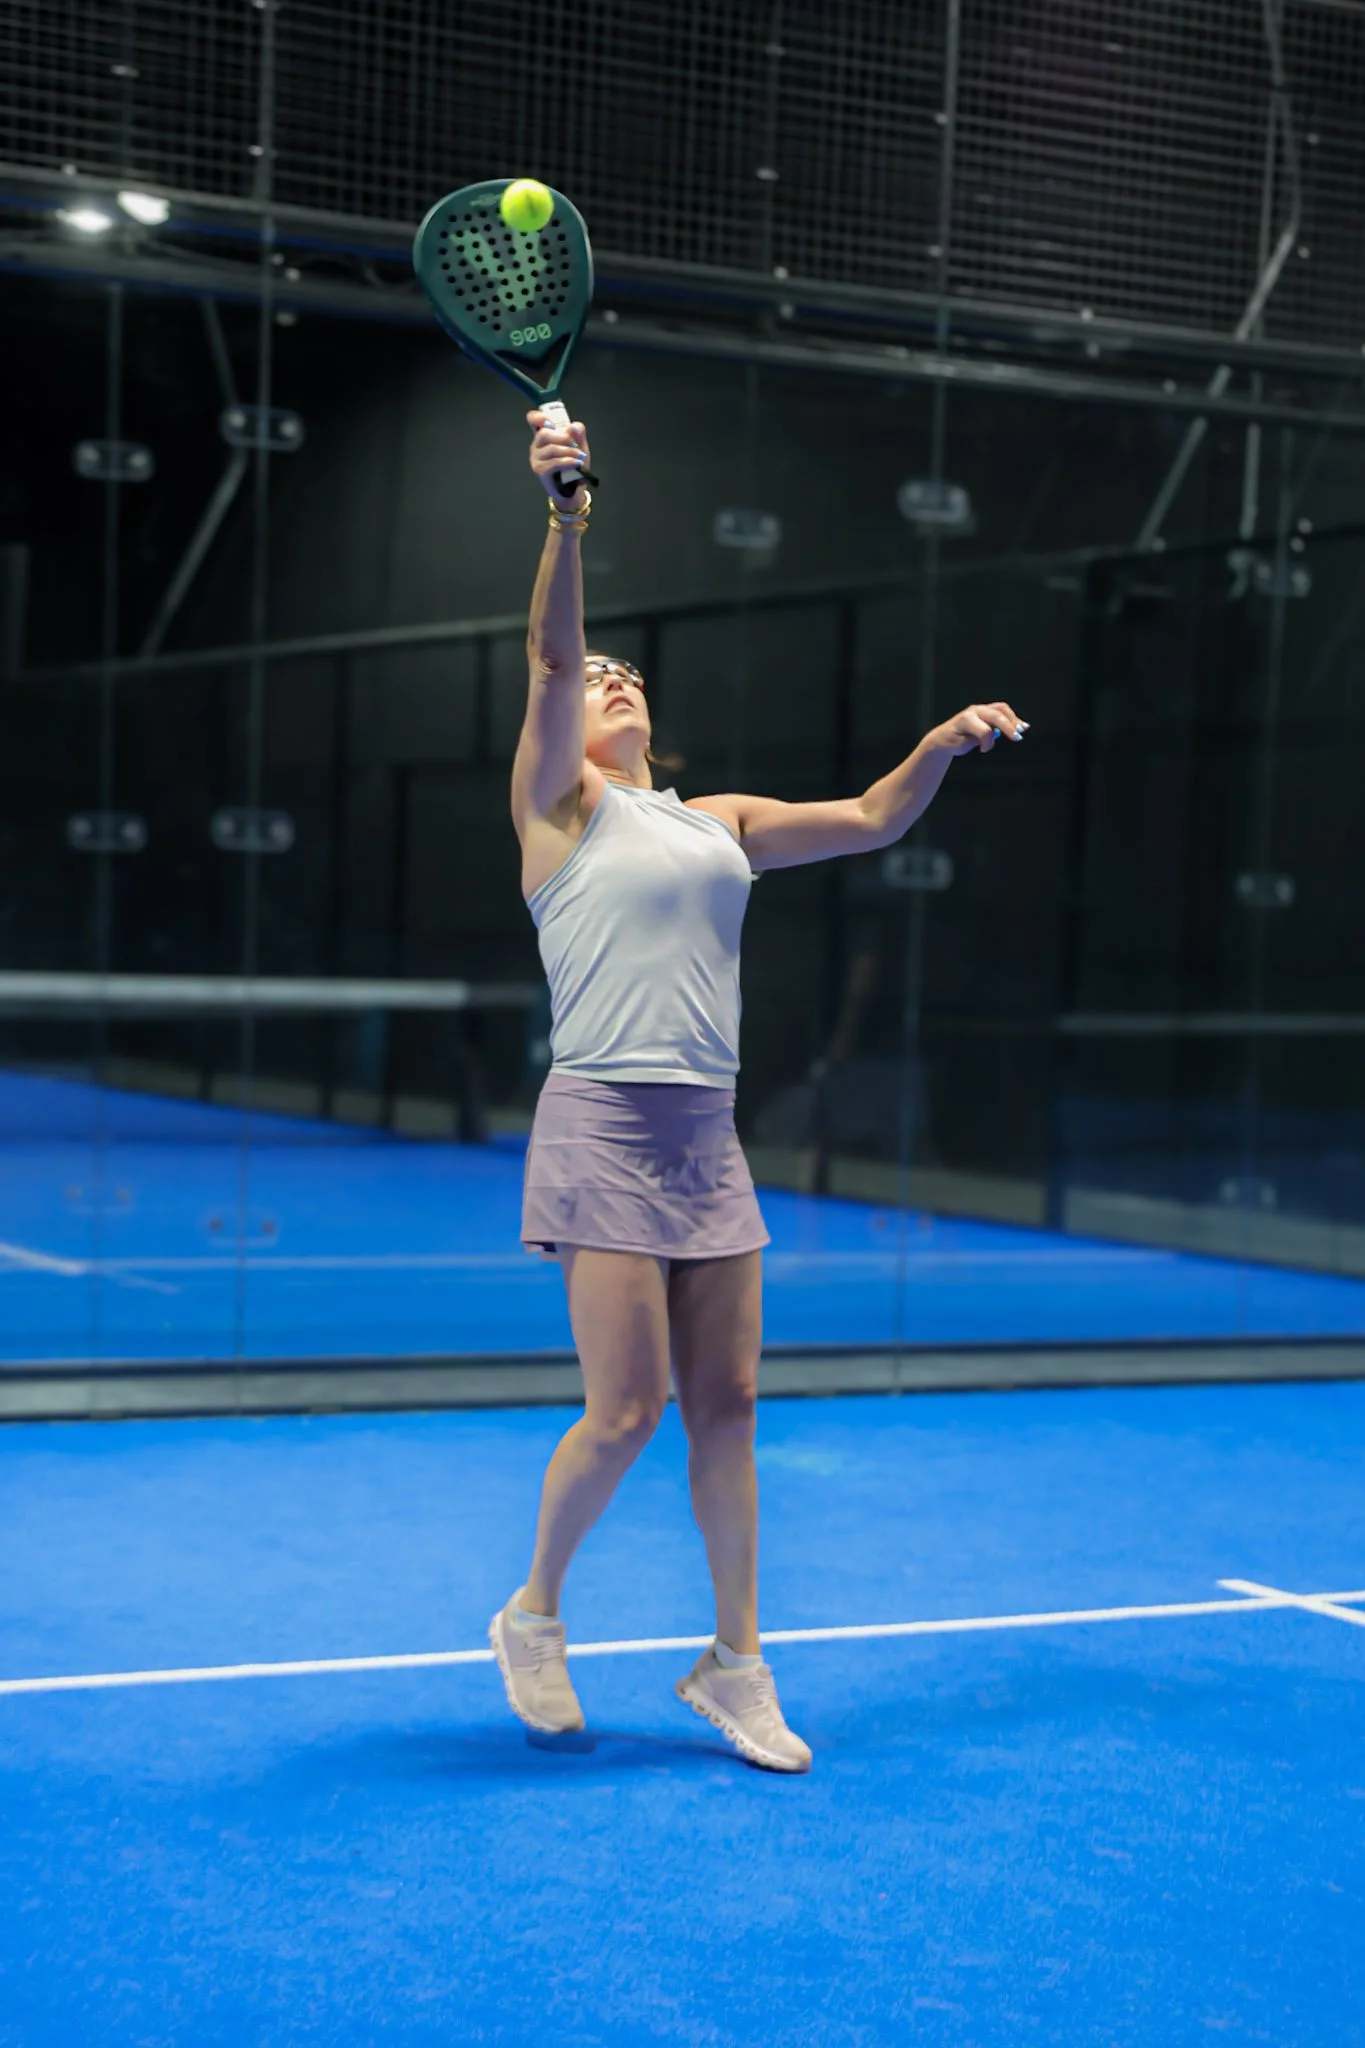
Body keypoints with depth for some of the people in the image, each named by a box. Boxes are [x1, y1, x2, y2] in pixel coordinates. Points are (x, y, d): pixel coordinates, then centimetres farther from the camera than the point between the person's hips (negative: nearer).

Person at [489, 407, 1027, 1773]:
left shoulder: (718, 820, 18)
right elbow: (549, 660, -14)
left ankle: (734, 1662, 16)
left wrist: (942, 743, -2)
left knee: (725, 1405, 5)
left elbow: (871, 819, 16)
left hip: (706, 1142, 6)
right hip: (601, 1132, -5)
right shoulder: (558, 804, 2)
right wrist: (567, 521, -27)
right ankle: (532, 1616, 17)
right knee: (625, 1409, -7)